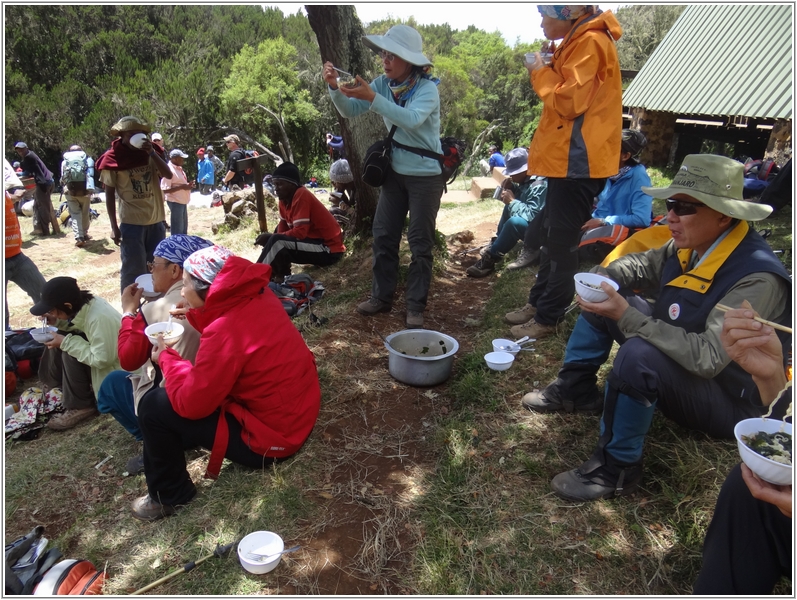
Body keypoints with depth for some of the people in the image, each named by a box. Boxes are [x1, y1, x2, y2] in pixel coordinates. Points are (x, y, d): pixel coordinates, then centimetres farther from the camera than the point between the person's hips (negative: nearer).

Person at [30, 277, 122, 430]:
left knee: (69, 352, -22)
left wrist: (66, 342, -25)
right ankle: (62, 388, 13)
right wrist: (58, 321, -6)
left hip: (111, 368, -9)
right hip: (100, 354, 9)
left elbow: (101, 360, -30)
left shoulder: (99, 318, -34)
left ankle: (81, 407, -10)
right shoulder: (84, 304, -8)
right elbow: (78, 326, 13)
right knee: (57, 342, 2)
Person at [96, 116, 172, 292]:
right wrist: (114, 227, -8)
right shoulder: (113, 158, -5)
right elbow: (109, 194, -4)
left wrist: (152, 153, -18)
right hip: (131, 223, -4)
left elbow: (168, 175, -6)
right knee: (133, 271, -1)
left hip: (156, 220, 4)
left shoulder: (150, 152, 7)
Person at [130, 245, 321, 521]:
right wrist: (196, 315, 3)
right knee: (194, 383, 23)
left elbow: (190, 403, -21)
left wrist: (167, 357, -5)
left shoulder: (226, 332, -30)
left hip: (269, 436, -9)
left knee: (153, 406, -4)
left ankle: (169, 496, 17)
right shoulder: (258, 297, -4)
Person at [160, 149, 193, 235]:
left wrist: (187, 185, 4)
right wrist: (182, 187, -24)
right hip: (176, 202, -10)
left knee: (184, 228, 19)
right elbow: (165, 190, -23)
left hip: (182, 202, 10)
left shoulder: (179, 168, 11)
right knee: (177, 231, -4)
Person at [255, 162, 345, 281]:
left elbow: (300, 233, -26)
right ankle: (281, 275, 11)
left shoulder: (301, 196, -20)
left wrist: (271, 237, -17)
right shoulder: (285, 197, 6)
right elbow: (283, 227, 11)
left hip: (329, 250, -10)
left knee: (277, 242, -22)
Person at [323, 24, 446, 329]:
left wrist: (373, 99, -44)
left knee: (420, 242, 1)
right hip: (394, 172, 6)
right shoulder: (383, 83, 0)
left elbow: (411, 119, -36)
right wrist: (334, 87, -25)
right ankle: (381, 296, 21)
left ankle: (415, 306, 11)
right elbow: (349, 110, -7)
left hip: (425, 175, -5)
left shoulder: (427, 89, -16)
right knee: (383, 235, 7)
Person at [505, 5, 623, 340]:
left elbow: (570, 101, -20)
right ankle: (538, 303, 28)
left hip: (577, 163, -11)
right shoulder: (578, 41, 19)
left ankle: (547, 318, 5)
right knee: (551, 239, 16)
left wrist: (540, 73, -9)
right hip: (566, 159, 11)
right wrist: (546, 72, 10)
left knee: (560, 244, -5)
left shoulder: (590, 42, -13)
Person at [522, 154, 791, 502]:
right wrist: (604, 277, -13)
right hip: (676, 356, 8)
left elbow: (707, 357, -38)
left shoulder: (756, 280, -31)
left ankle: (617, 468, -19)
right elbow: (643, 265, 9)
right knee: (603, 300, 5)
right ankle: (575, 390, 13)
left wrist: (626, 316, -40)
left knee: (638, 354, -39)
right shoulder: (690, 246, -8)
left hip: (728, 400, -8)